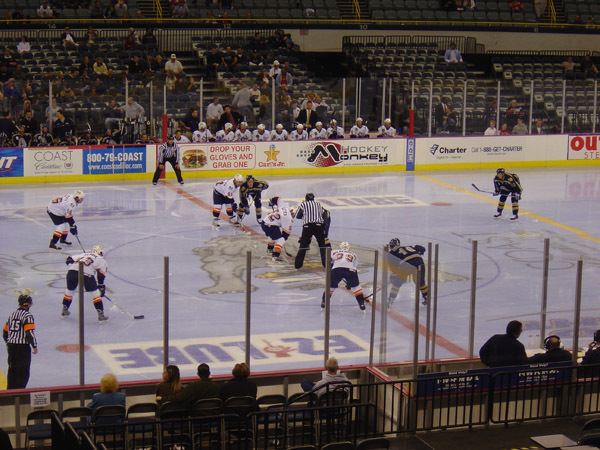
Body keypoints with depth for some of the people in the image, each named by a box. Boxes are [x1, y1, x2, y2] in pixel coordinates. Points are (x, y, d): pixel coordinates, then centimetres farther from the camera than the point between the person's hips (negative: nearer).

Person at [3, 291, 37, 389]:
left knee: (12, 369, 17)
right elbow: (29, 333, -20)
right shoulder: (27, 316, -13)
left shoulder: (12, 315, 10)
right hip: (23, 347, -7)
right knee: (23, 371, 0)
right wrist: (34, 346, -9)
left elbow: (5, 332, 16)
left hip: (11, 346, 7)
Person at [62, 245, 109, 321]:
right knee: (95, 292, 10)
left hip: (72, 270, 4)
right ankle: (101, 314, 5)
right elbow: (101, 275, 23)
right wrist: (101, 286, 30)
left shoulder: (84, 254, 36)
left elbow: (70, 259, 26)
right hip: (86, 272, -4)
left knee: (70, 289, 27)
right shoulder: (101, 260, 27)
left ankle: (65, 310, 38)